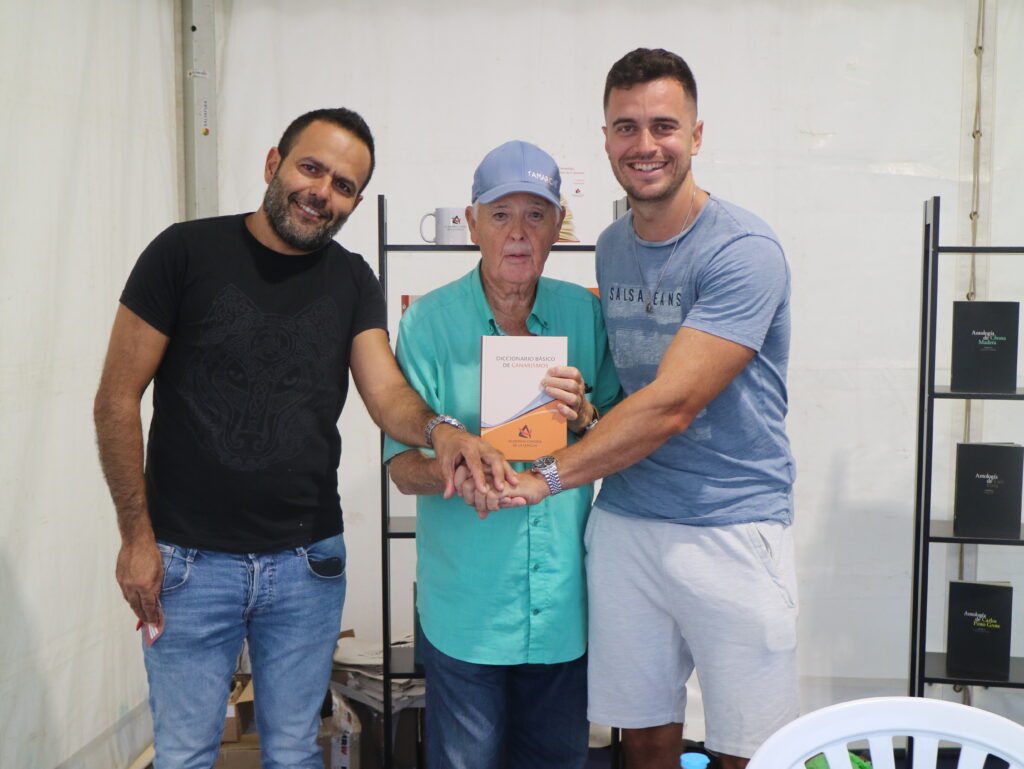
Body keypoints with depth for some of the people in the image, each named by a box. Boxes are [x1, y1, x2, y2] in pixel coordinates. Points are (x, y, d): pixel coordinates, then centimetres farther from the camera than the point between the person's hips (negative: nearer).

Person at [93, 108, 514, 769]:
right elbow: (118, 399, -5)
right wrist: (137, 535, -9)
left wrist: (438, 429, -32)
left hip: (308, 563, 3)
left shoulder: (352, 281, 4)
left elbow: (388, 393, -9)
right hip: (189, 562, -2)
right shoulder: (187, 252, -6)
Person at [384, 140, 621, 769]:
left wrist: (584, 416, -14)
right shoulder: (429, 321, -5)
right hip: (465, 601, -2)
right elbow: (403, 466, -6)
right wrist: (454, 471, -28)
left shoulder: (585, 313, 2)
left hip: (565, 598, 3)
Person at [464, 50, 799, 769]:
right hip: (623, 521, 6)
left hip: (731, 528, -5)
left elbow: (669, 406, -20)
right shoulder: (612, 247, 11)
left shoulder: (742, 250, -13)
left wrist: (546, 476, -20)